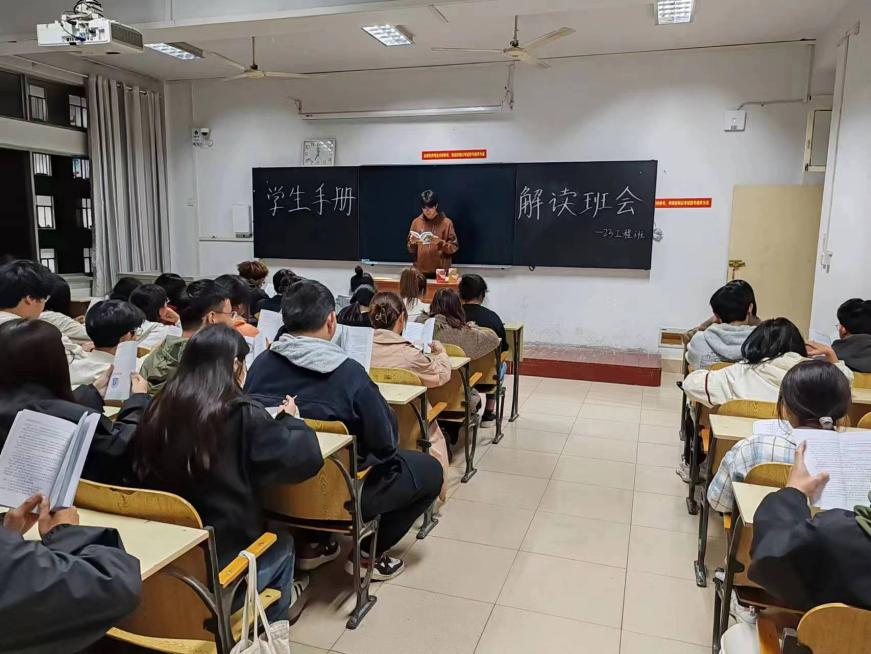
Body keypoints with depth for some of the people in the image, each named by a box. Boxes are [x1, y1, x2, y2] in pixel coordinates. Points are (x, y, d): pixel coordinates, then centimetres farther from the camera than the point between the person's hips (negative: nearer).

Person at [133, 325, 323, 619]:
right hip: (224, 563, -5)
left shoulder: (161, 408, -5)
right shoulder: (242, 414, -20)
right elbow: (306, 457, -18)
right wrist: (291, 419, 1)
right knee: (282, 543, 27)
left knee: (269, 536, 31)